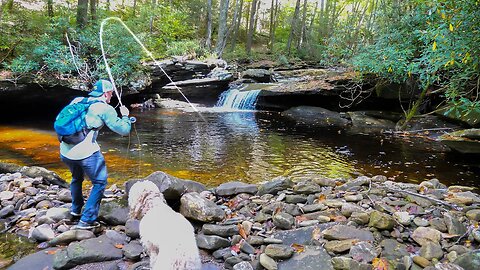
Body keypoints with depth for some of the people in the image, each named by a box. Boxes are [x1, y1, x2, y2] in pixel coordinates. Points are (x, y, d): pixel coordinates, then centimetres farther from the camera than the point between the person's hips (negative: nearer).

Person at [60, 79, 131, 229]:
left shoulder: (77, 100, 13)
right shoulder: (105, 108, -4)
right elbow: (124, 130, -3)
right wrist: (125, 116, 14)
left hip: (65, 152, 7)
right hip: (86, 153, -7)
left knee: (77, 178, 31)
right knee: (99, 183, 10)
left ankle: (76, 209, 44)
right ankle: (87, 220, 8)